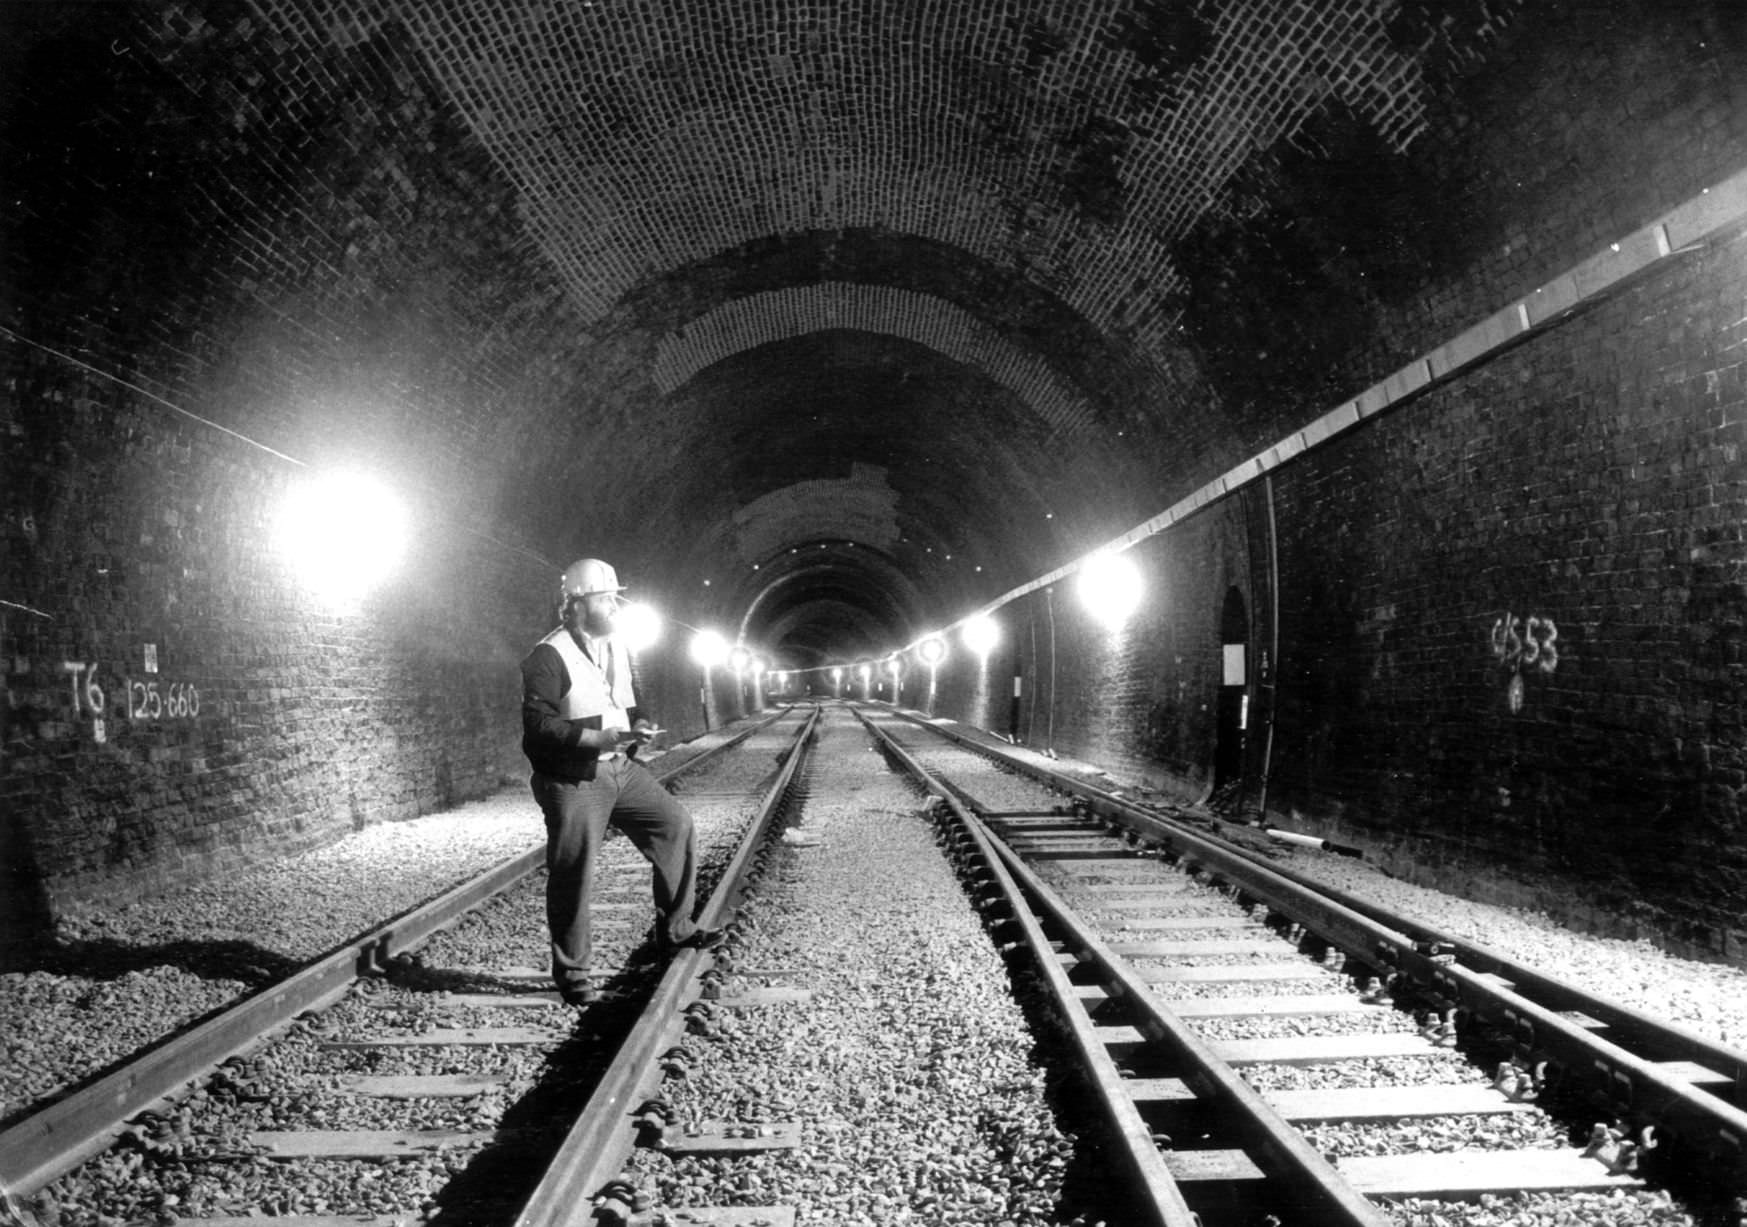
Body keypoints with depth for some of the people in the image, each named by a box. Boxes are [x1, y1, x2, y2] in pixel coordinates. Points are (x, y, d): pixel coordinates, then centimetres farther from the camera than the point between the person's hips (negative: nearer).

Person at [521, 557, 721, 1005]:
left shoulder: (618, 649, 10)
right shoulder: (548, 658, -16)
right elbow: (539, 725, -22)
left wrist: (639, 726, -1)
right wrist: (605, 737, -28)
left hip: (621, 768, 7)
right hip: (573, 781, -7)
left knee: (675, 824, 4)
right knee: (573, 876, -1)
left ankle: (674, 928, 19)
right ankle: (571, 971, 16)